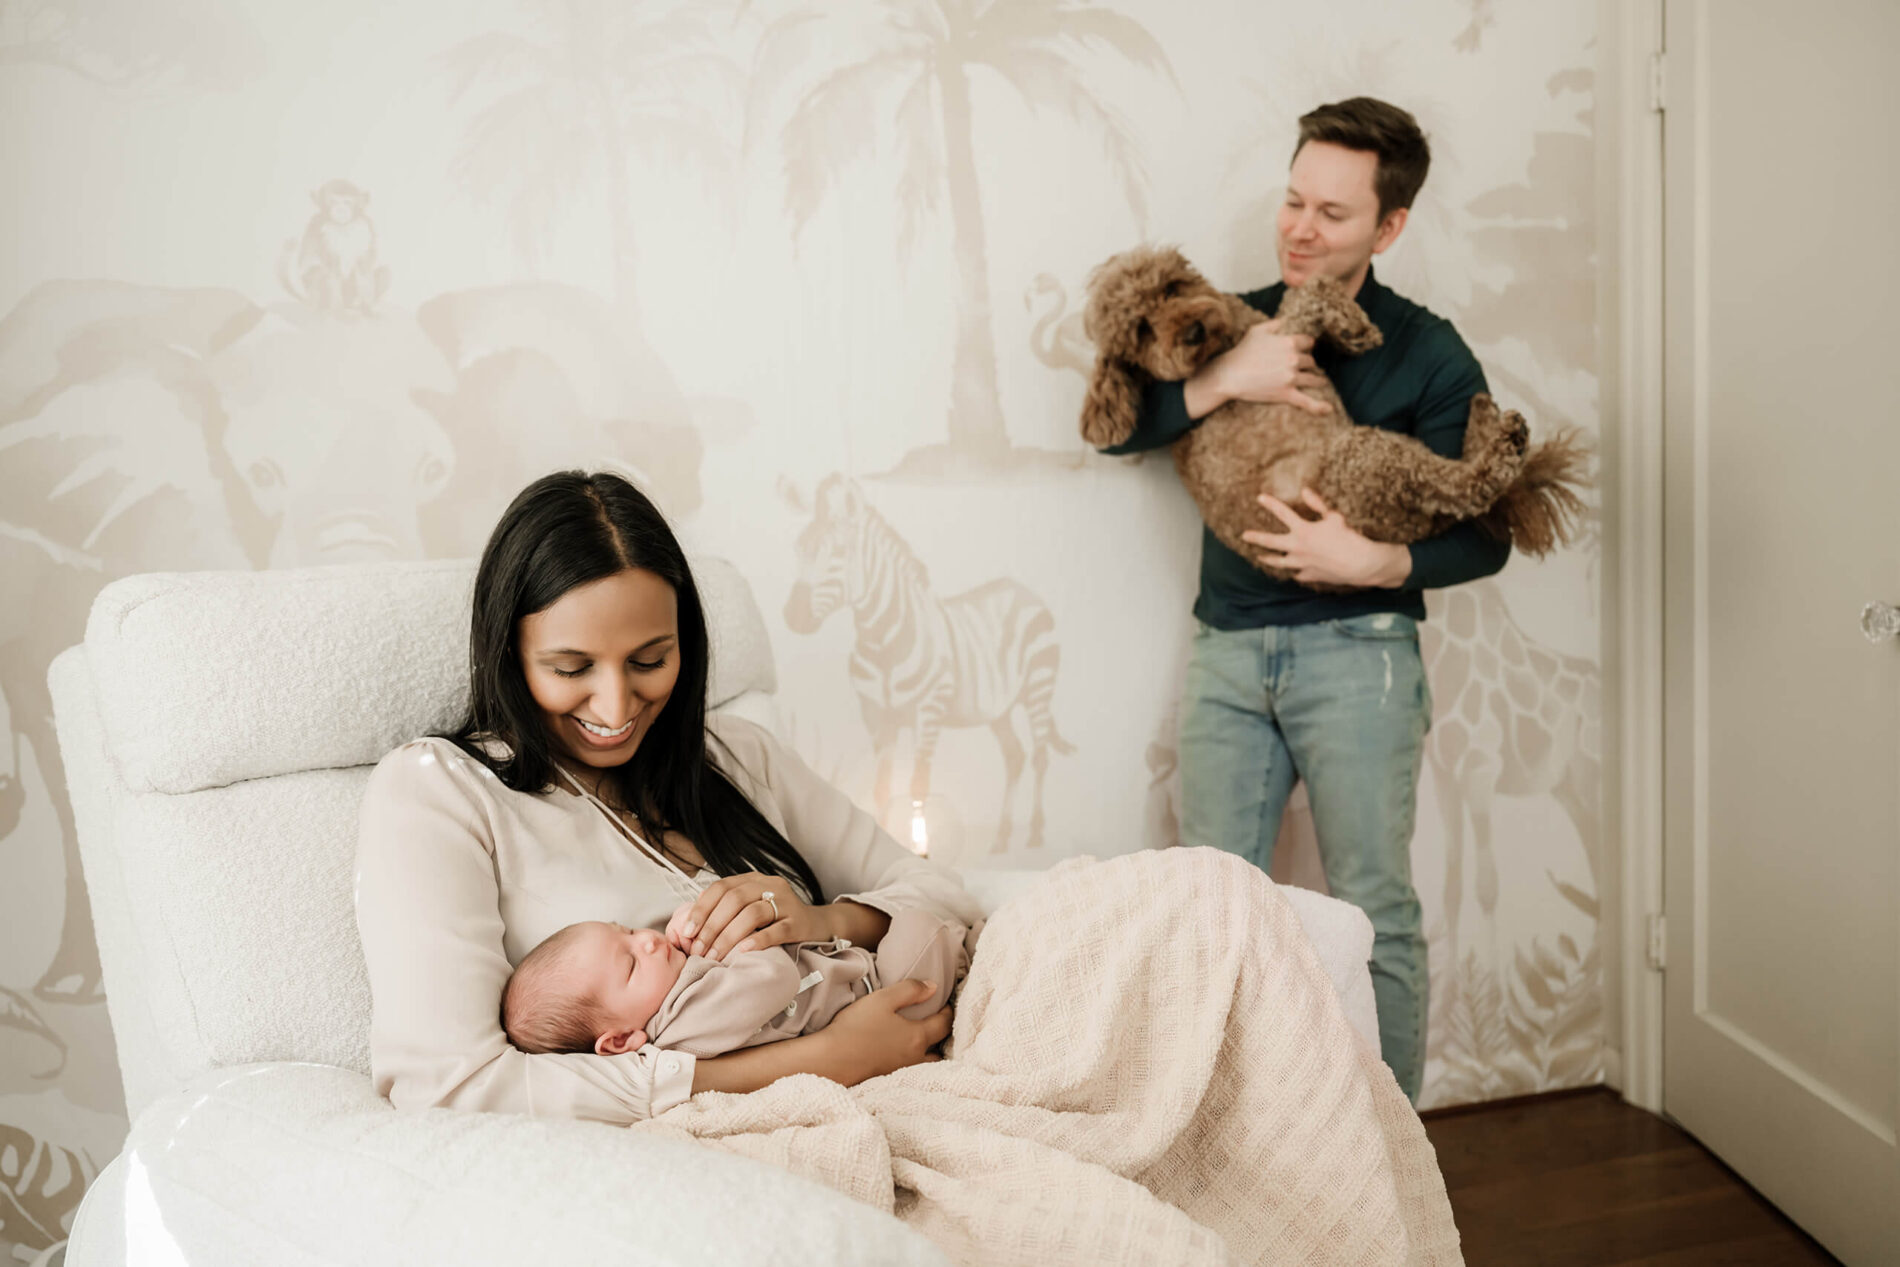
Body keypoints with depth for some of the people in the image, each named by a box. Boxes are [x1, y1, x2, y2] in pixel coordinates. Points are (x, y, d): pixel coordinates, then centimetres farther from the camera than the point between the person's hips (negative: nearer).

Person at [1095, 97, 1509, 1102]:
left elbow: (1483, 538, -2)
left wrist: (1377, 564, -19)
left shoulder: (1429, 357, 0)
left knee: (1373, 915, 1)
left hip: (1354, 650, -3)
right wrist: (1221, 380, -14)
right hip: (1226, 647, 3)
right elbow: (1113, 429, 0)